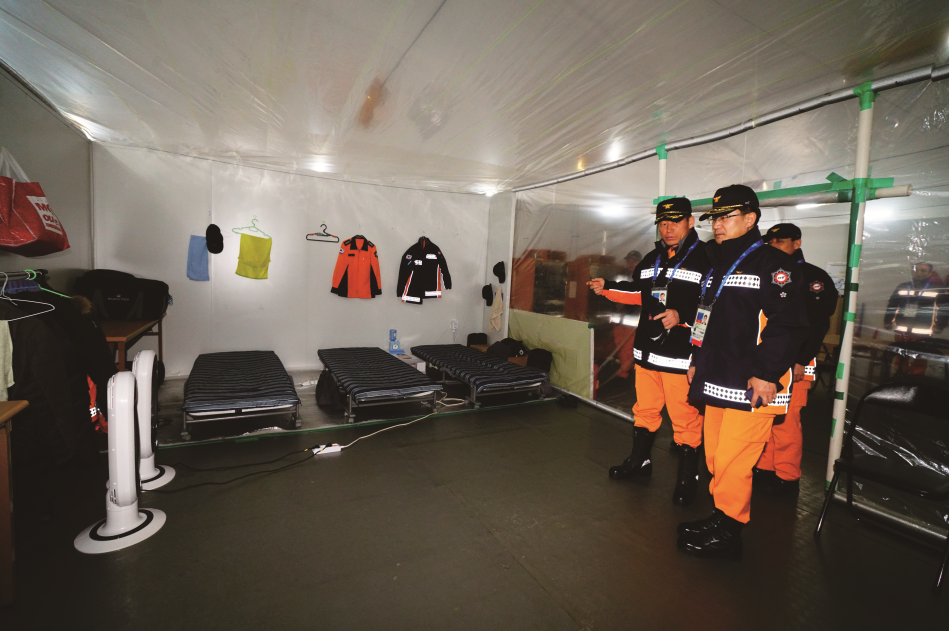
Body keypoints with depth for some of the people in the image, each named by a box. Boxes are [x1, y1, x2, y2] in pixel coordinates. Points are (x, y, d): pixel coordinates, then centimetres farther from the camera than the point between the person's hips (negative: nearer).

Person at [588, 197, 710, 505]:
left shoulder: (707, 258, -10)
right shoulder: (652, 259, 14)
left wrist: (682, 316, -26)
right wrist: (607, 288, 17)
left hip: (682, 355, -7)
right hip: (647, 352, 7)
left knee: (685, 418, 4)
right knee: (645, 409, 20)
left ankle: (688, 477, 25)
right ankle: (640, 460, 39)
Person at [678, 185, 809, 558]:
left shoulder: (773, 264, -8)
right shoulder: (717, 266, 19)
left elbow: (788, 324, -16)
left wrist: (767, 373, -20)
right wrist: (698, 361, 22)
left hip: (752, 387, -8)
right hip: (717, 382, 8)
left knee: (732, 461, -2)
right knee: (716, 457, 15)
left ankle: (727, 533, 14)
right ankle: (722, 519, 30)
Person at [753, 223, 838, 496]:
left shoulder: (814, 277, -2)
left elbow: (818, 325, -10)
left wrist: (802, 361, -17)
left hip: (793, 363, -6)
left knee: (785, 420, -5)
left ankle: (787, 478, 10)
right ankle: (765, 469, 20)